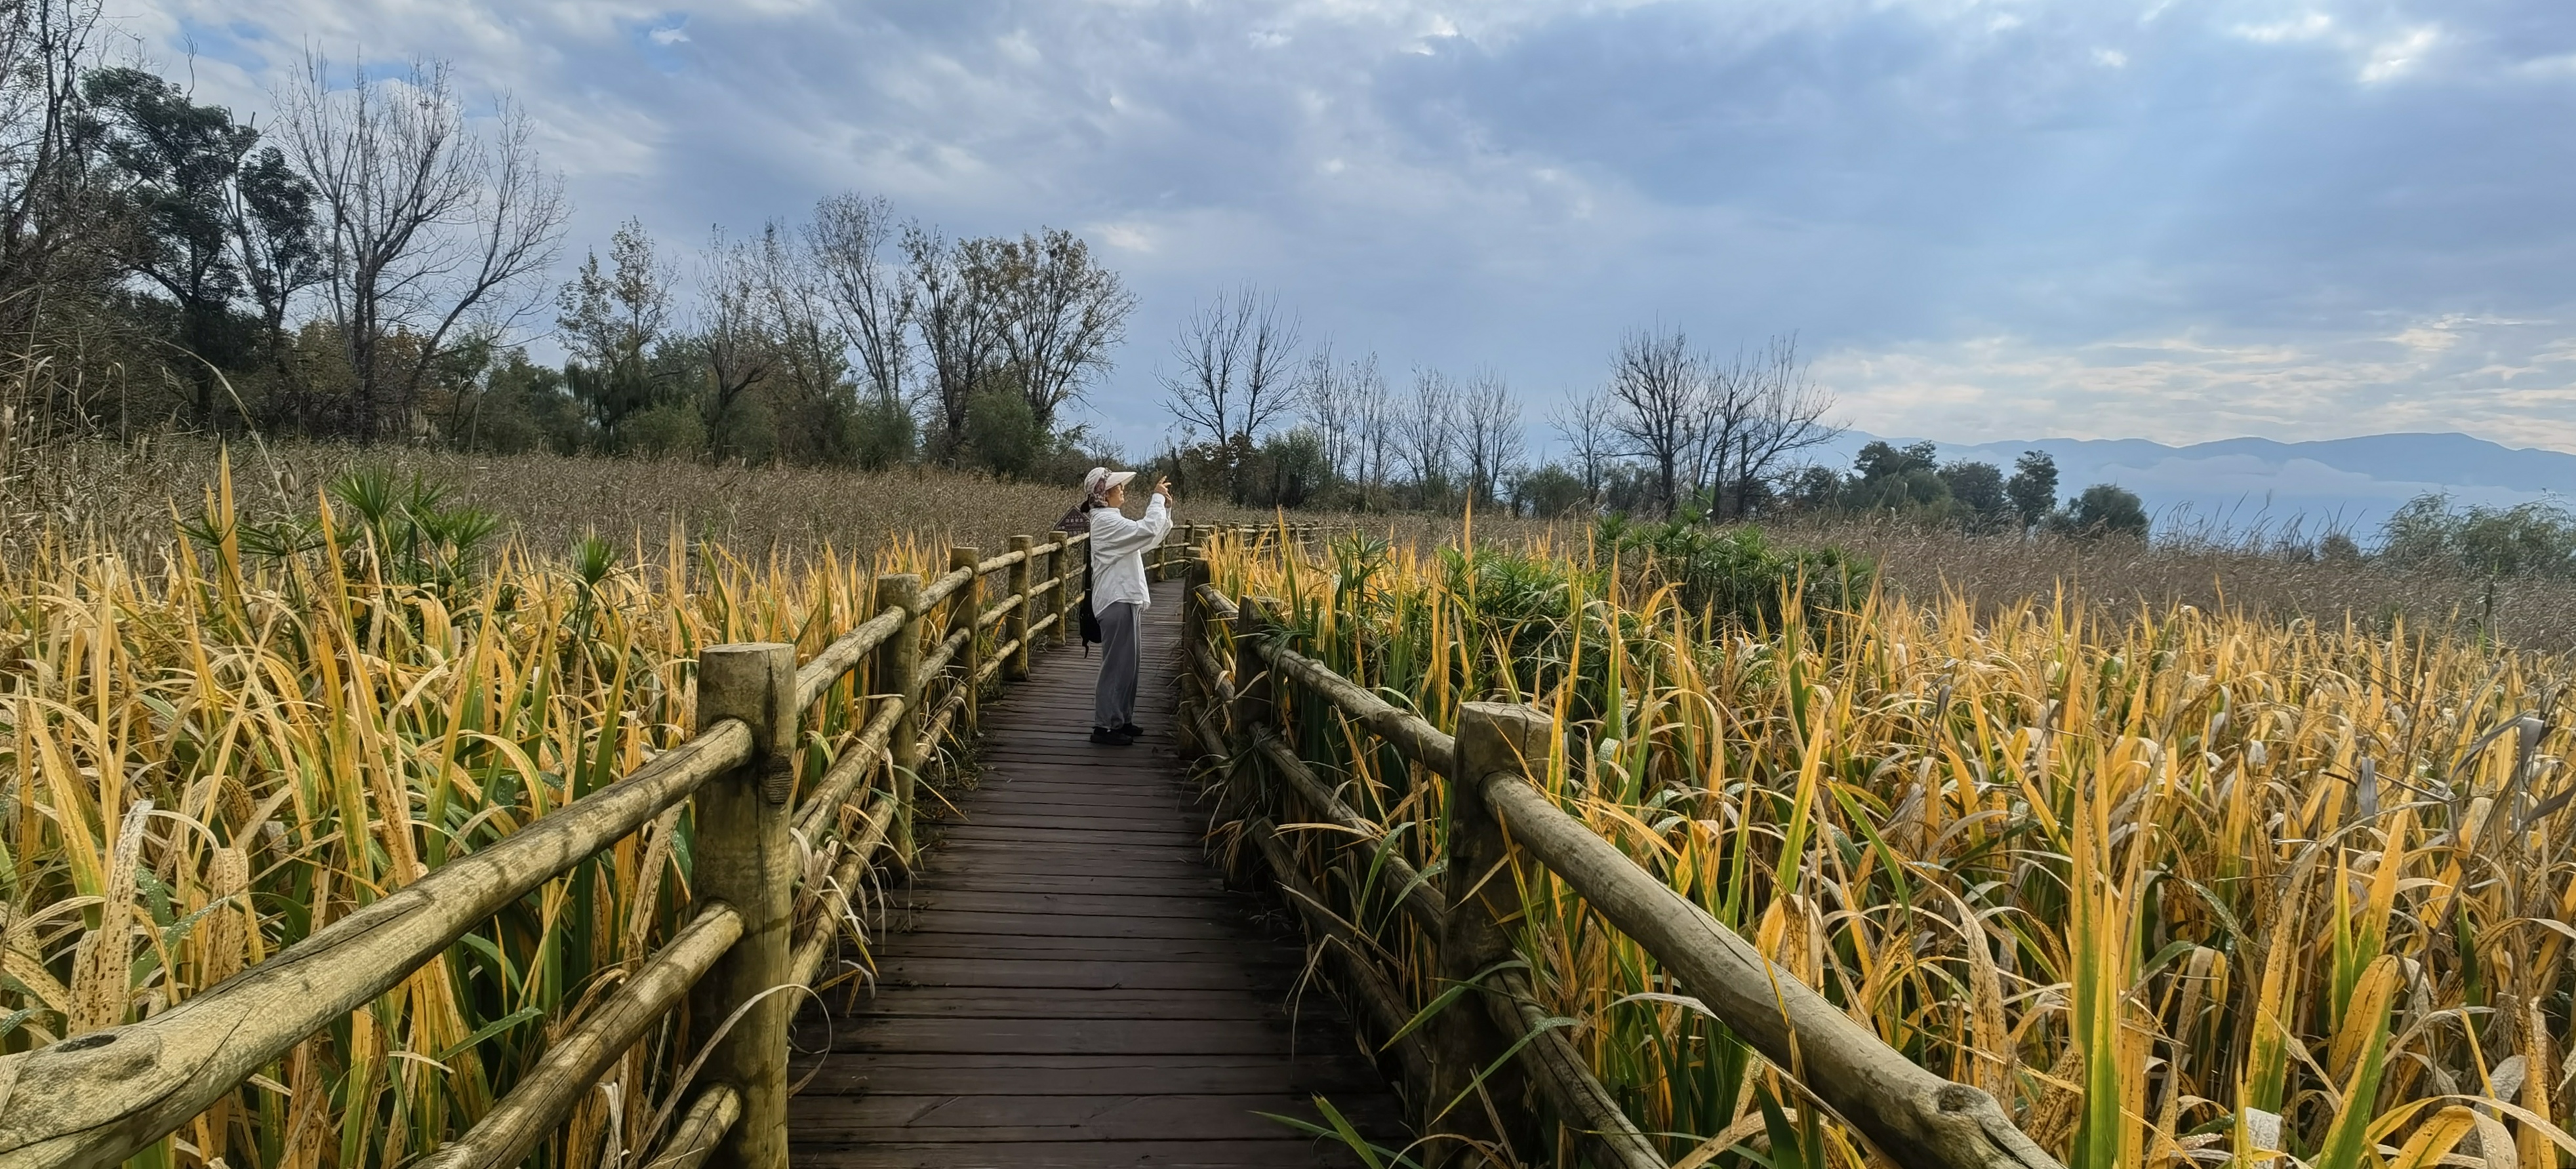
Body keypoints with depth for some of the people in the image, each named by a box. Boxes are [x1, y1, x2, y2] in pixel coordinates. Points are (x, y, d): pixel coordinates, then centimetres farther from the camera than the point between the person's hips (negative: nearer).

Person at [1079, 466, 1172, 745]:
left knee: (1129, 662, 14)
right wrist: (1157, 498, -16)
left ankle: (1121, 720, 22)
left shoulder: (1113, 520, 17)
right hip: (1116, 603, -10)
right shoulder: (1105, 520, -15)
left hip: (1126, 601, 10)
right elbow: (1148, 530, -27)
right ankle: (1104, 726, -1)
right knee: (1117, 664, -7)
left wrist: (1165, 506, 10)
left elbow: (1154, 536, 22)